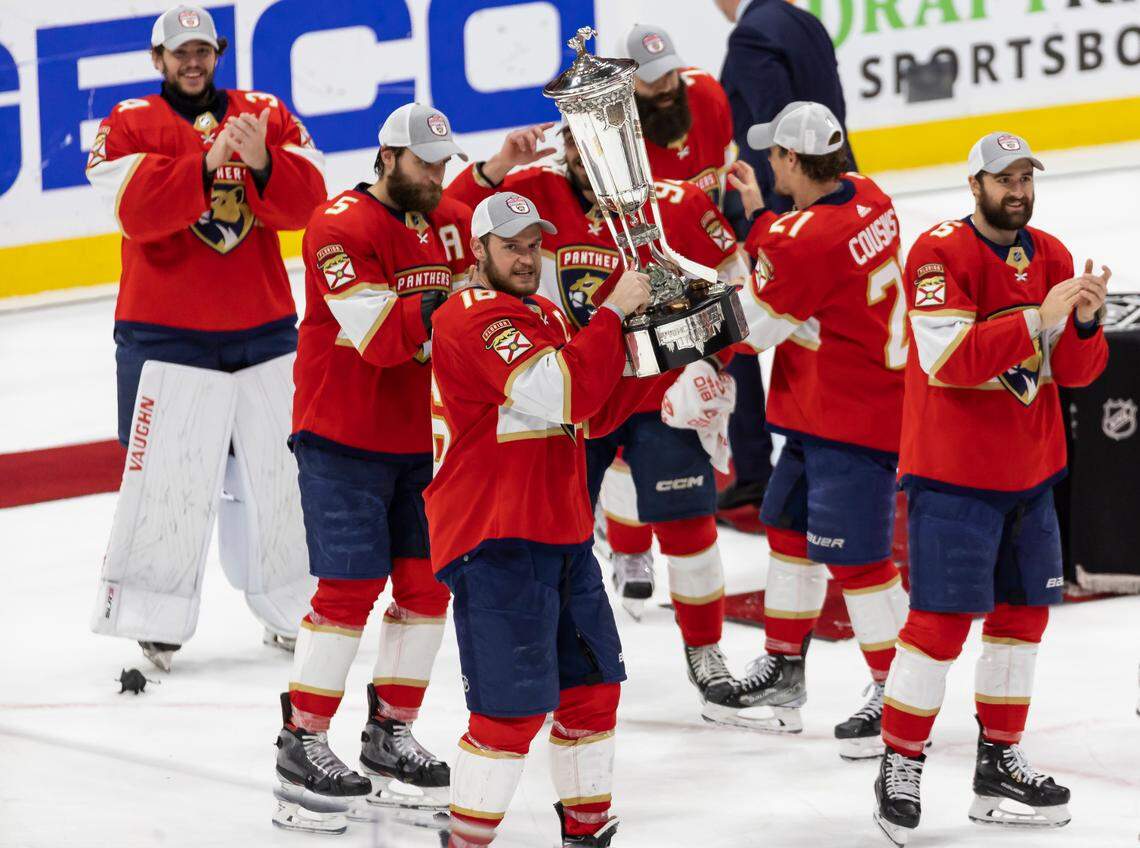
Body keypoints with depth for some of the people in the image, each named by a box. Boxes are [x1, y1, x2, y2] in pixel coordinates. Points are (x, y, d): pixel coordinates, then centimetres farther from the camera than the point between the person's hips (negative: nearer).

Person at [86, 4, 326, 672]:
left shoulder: (267, 116, 9)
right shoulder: (129, 125, 1)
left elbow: (305, 203, -3)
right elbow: (135, 209, -16)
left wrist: (261, 164, -23)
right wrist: (206, 165, -27)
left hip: (264, 332, 3)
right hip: (166, 336, -3)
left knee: (280, 471, 11)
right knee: (167, 481, -6)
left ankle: (293, 611, 24)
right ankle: (152, 623, 3)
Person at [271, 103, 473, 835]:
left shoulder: (454, 222, 8)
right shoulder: (343, 227, -15)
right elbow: (380, 336, -25)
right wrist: (452, 303, -32)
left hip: (423, 439, 7)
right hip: (344, 439, -7)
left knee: (427, 582, 7)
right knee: (350, 588, -10)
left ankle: (391, 735, 20)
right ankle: (303, 744, -1)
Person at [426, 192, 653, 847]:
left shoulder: (547, 314, 18)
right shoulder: (475, 318, -14)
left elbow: (596, 416, 21)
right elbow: (563, 395, -26)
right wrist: (613, 313, -19)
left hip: (561, 534, 10)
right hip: (494, 541, -10)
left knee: (593, 686, 15)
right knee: (515, 706, -12)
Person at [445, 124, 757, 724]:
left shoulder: (679, 206, -14)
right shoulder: (539, 195, -8)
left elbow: (730, 283, -4)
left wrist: (710, 365, -8)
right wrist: (495, 169, -21)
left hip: (662, 393, -2)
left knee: (684, 523, 1)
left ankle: (704, 651, 19)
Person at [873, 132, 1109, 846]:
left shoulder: (1050, 256, 9)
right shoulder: (941, 254, -13)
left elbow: (1074, 371, 7)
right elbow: (948, 360, -25)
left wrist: (1086, 321, -15)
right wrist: (1037, 318, -29)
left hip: (1030, 468, 7)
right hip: (954, 472, -7)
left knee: (1024, 612, 12)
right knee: (941, 620, -9)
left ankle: (1000, 764, 23)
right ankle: (901, 766, 1)